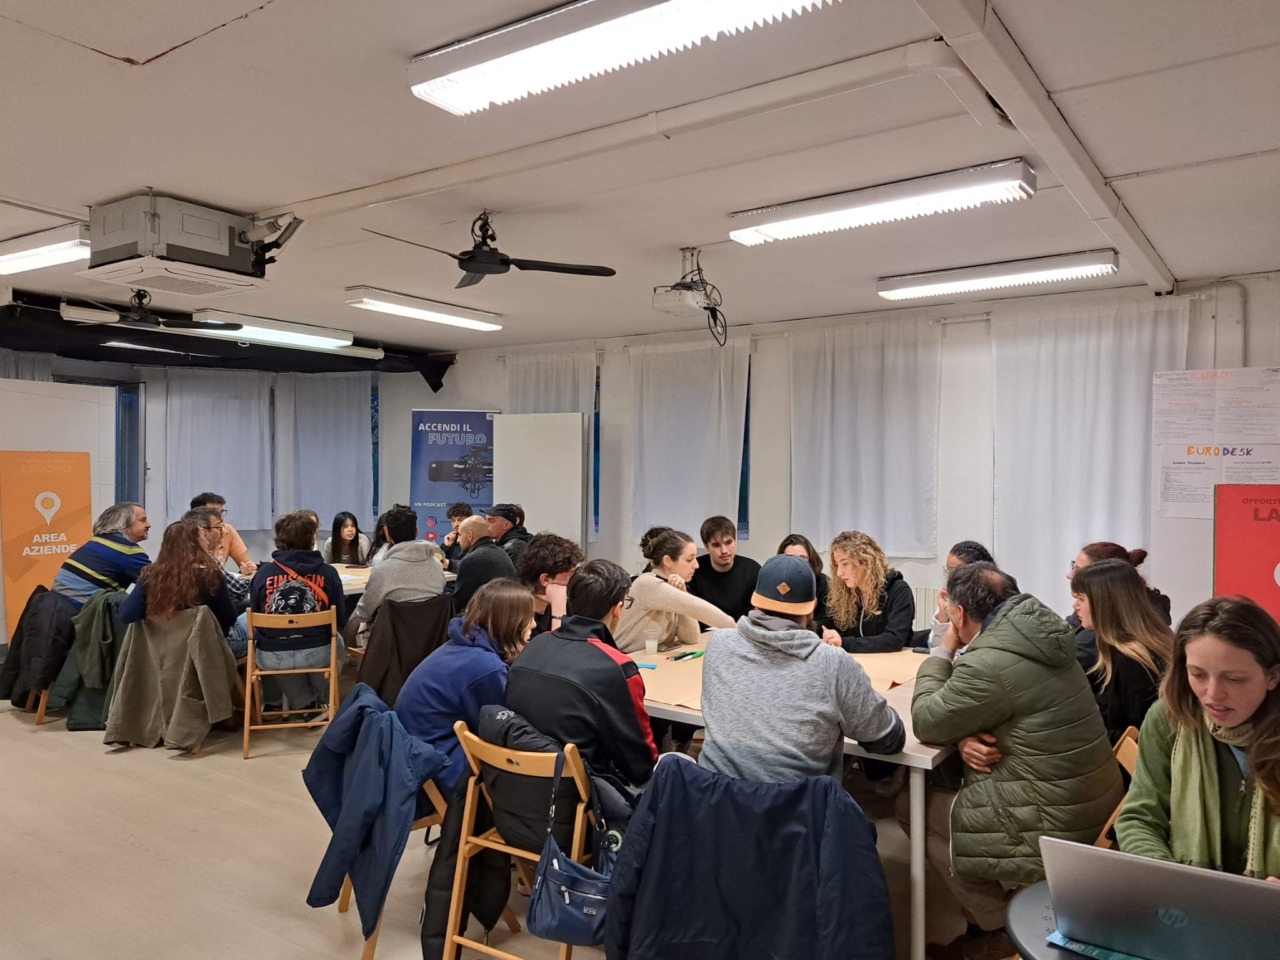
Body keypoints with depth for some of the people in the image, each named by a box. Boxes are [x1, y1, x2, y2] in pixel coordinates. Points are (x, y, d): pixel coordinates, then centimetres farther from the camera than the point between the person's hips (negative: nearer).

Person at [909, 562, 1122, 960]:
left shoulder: (990, 664, -25)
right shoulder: (1033, 637, 4)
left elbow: (925, 722, -12)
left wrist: (943, 650, -3)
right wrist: (967, 738, -8)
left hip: (1056, 827, -9)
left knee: (911, 805, 4)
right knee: (946, 788, 15)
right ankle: (1000, 911, 19)